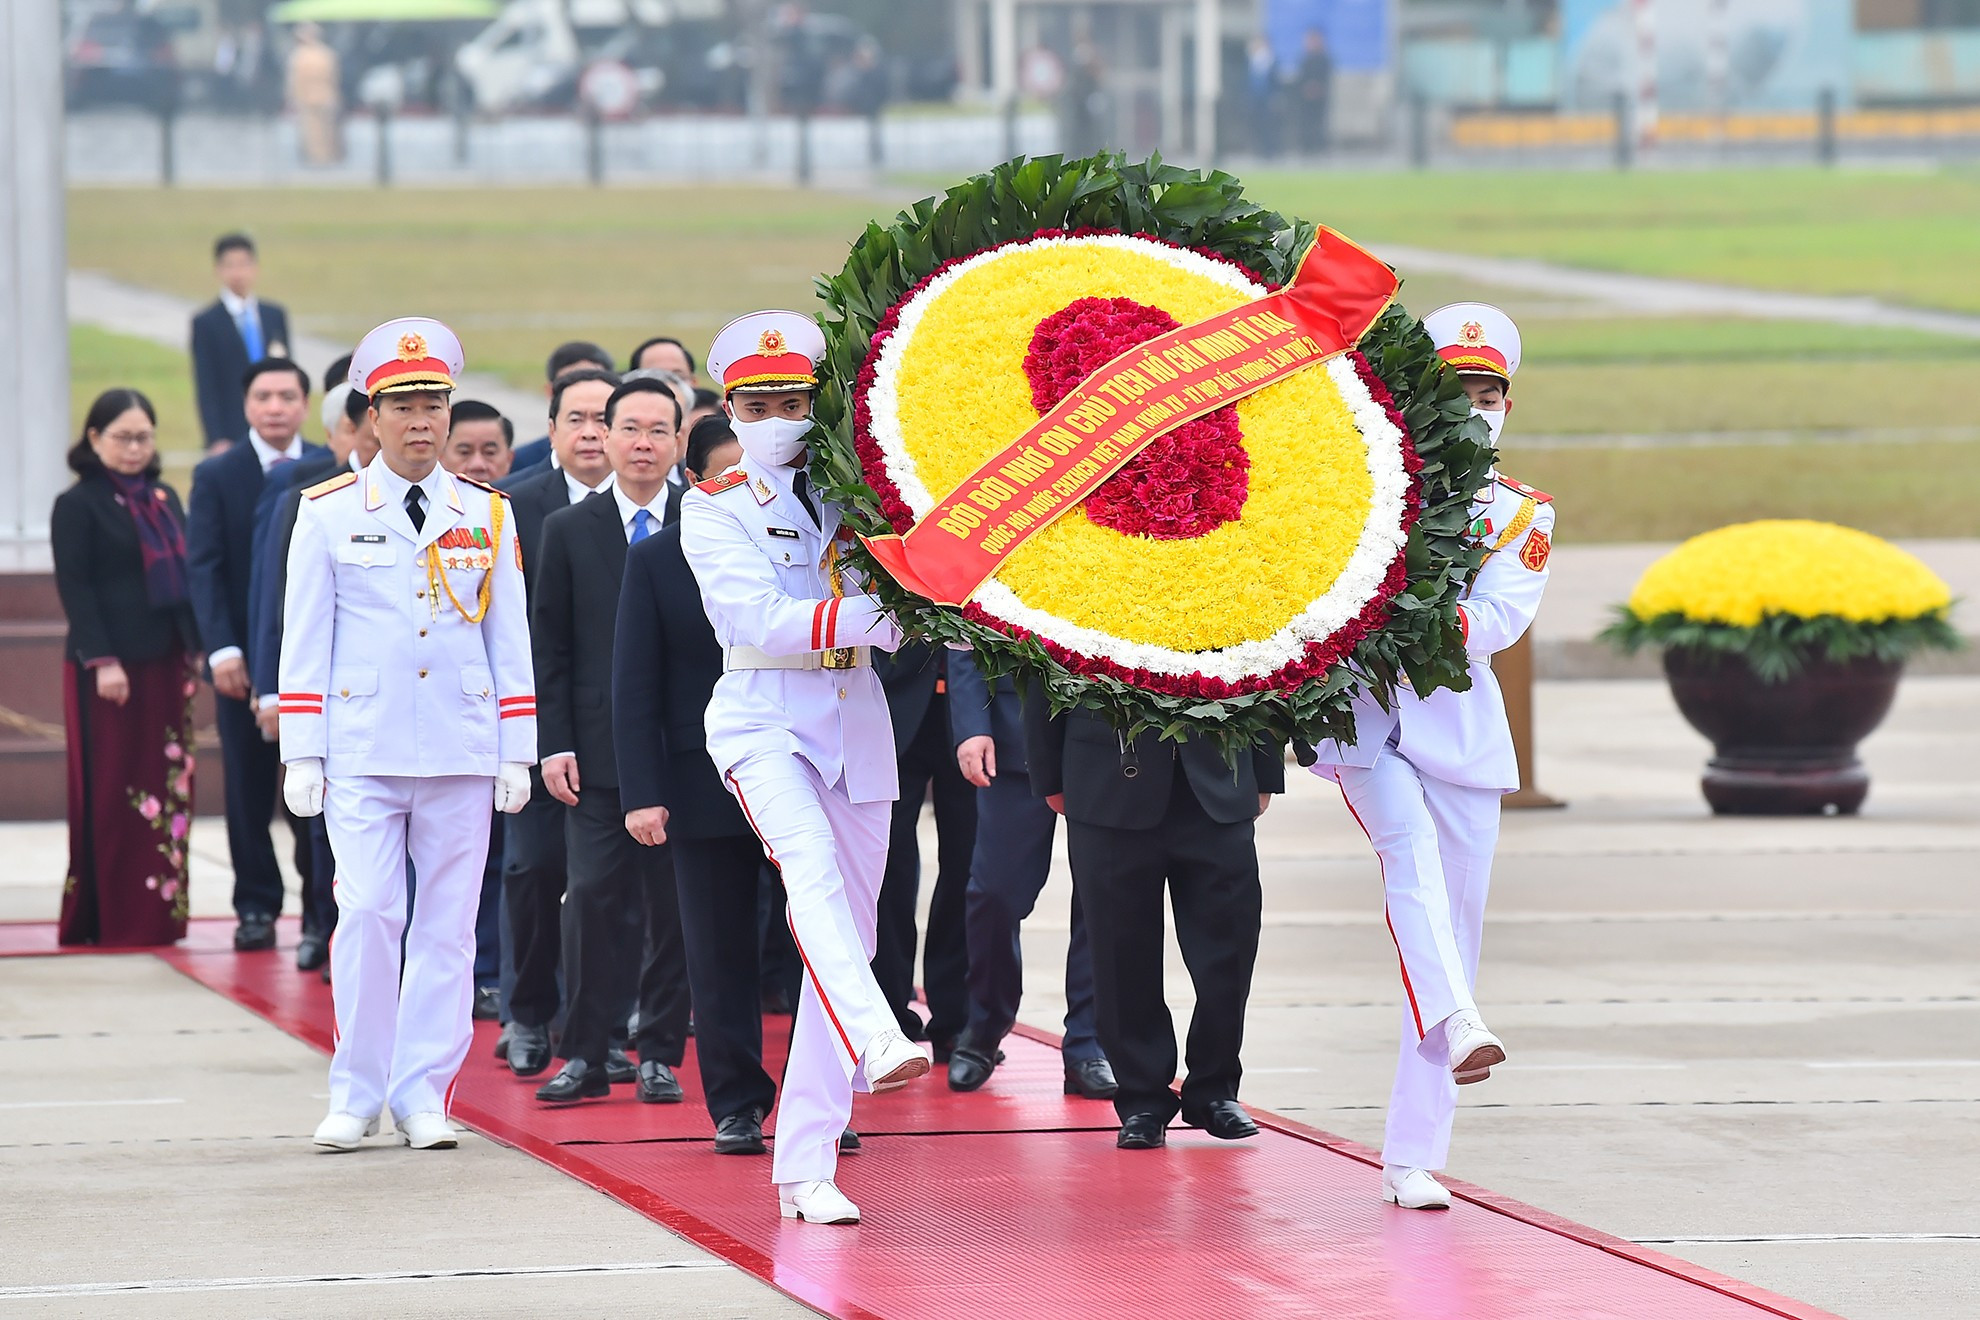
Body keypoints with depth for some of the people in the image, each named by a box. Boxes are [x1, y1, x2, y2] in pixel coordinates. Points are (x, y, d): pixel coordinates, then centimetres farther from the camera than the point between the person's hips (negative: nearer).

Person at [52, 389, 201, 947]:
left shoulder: (165, 499, 16)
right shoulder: (78, 505, -4)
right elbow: (75, 589, -11)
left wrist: (196, 649, 9)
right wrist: (102, 661, -18)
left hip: (167, 664, 7)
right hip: (110, 667, -6)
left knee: (168, 791, 6)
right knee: (110, 795, -4)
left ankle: (157, 914, 11)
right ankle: (105, 919, 0)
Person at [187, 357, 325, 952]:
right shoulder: (216, 477, 2)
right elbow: (204, 569, -3)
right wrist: (222, 650, -14)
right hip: (245, 656, 0)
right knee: (249, 789, 5)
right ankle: (257, 907, 13)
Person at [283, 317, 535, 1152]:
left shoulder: (488, 516, 9)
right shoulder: (328, 514, 4)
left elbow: (510, 639, 11)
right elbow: (304, 640, 4)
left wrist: (517, 754, 6)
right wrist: (301, 754, -1)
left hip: (461, 750, 2)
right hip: (363, 749, -2)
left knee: (448, 924, 2)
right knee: (367, 915, -9)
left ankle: (423, 1093, 8)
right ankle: (357, 1093, 1)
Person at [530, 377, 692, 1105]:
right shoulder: (568, 531, 7)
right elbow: (548, 647, 6)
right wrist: (553, 744, -3)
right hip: (598, 751, 0)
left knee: (675, 903, 3)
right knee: (593, 898, -5)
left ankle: (661, 1055, 11)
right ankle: (585, 1053, 2)